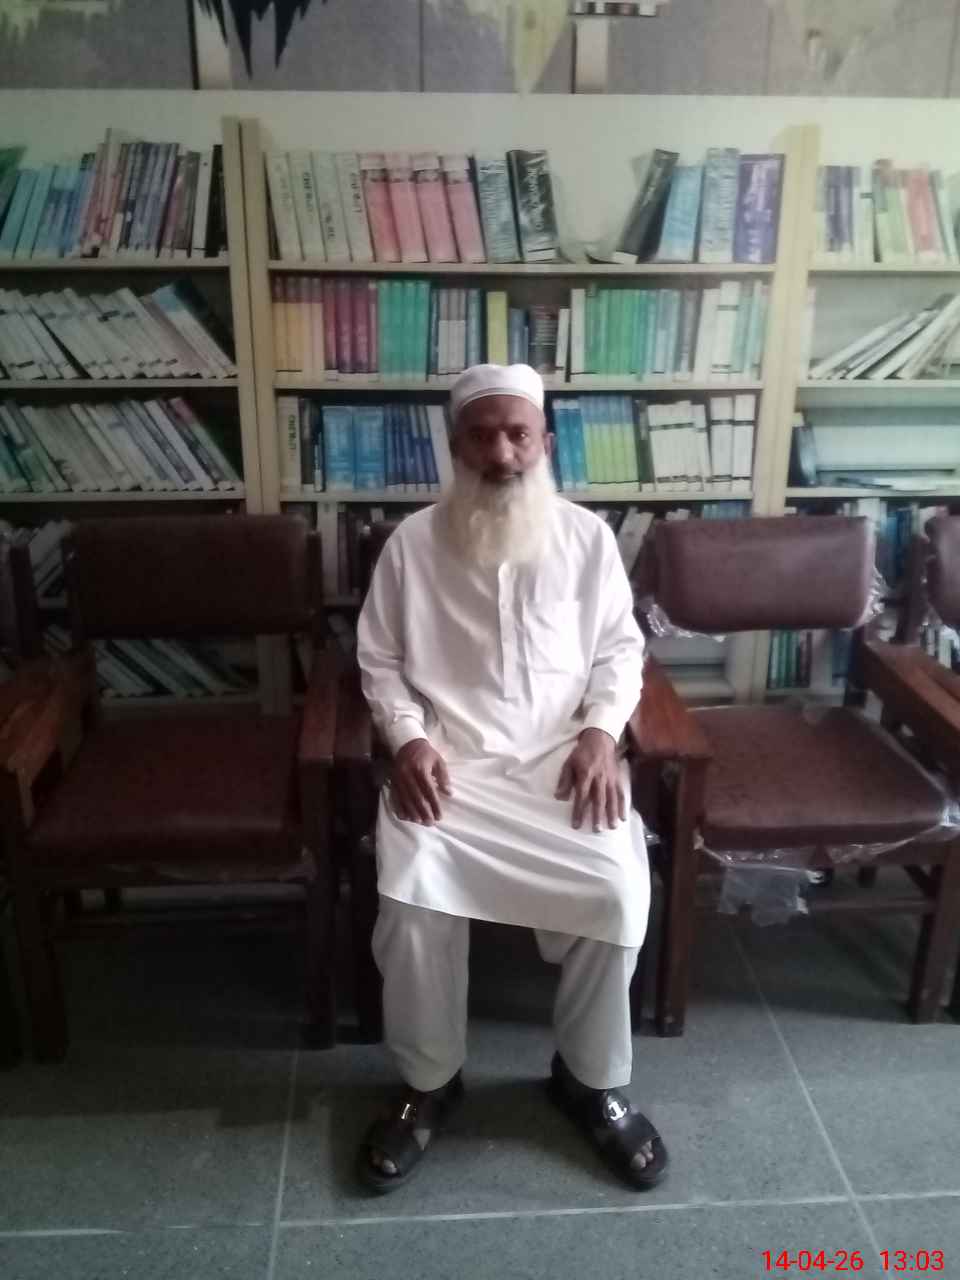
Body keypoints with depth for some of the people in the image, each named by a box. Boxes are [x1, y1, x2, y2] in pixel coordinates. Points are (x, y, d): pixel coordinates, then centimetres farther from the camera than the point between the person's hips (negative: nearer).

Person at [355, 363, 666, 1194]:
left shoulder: (587, 536, 6)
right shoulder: (413, 542, 4)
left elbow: (621, 648, 9)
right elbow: (380, 659, 7)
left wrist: (601, 731, -8)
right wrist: (408, 739, -10)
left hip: (562, 753, 1)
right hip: (450, 758, 0)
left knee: (620, 887, -22)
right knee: (411, 893, -25)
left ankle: (591, 1078, 6)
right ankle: (429, 1081, 4)